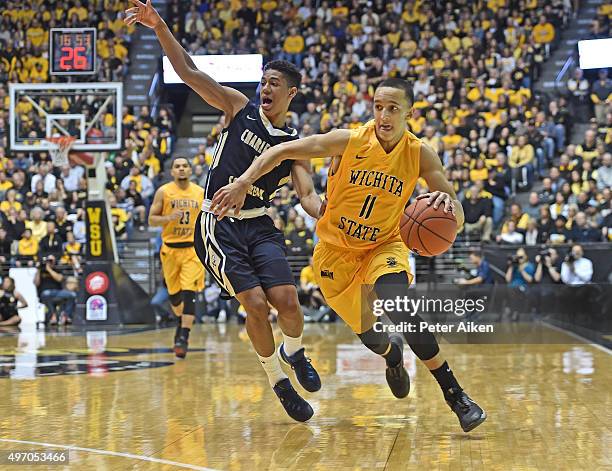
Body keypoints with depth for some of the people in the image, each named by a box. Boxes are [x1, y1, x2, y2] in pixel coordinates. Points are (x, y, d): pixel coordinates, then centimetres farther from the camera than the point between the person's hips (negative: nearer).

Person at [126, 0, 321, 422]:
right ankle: (278, 383, 6)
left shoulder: (295, 144, 6)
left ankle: (294, 351, 22)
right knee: (255, 303, -15)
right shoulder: (239, 107, 2)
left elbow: (309, 196, -5)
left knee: (287, 301, -14)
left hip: (259, 225, 2)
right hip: (219, 224, -2)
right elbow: (190, 72, -6)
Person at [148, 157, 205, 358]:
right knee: (173, 294, 13)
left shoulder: (201, 193, 5)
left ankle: (183, 338, -15)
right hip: (170, 249, 1)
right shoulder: (163, 192, -1)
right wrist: (169, 217, -18)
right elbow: (151, 219, -1)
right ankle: (181, 321, 43)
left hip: (193, 248, -1)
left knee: (189, 293, -14)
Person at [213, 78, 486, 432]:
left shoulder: (421, 155, -15)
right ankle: (394, 358, 48)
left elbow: (457, 217, -15)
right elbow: (281, 151, -12)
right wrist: (242, 184, -22)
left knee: (399, 309, -30)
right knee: (368, 334, 7)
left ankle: (455, 394, -20)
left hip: (384, 245, -1)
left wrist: (448, 205, -39)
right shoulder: (349, 141, -19)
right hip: (336, 248, 1)